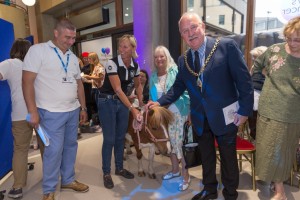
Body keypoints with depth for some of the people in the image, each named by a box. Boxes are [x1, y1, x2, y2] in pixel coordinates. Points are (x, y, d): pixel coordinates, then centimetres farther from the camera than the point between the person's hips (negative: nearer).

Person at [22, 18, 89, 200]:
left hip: (73, 110, 6)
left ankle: (68, 180, 33)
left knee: (71, 146, 14)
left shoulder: (73, 57, 12)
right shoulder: (38, 50, -7)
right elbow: (27, 81, -11)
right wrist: (33, 111, -15)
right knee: (54, 150, -1)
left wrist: (83, 107, 13)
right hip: (52, 112, -6)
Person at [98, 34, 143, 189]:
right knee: (109, 139, -2)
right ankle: (106, 173, 15)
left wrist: (141, 103, 9)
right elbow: (117, 89, -27)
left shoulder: (135, 65, -2)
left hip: (123, 101, 5)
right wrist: (132, 109, -34)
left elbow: (138, 85, 15)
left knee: (121, 137, 12)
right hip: (107, 102, -5)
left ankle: (119, 168, 29)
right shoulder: (112, 63, -20)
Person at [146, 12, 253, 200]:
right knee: (206, 156, 20)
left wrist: (244, 110, -13)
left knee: (228, 156, 15)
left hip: (224, 115, -4)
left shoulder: (227, 46, -12)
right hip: (200, 118, 4)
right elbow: (178, 87, 7)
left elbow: (244, 79, -12)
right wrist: (160, 102, -5)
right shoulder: (183, 60, 2)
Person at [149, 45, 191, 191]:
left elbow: (186, 91, -11)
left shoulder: (176, 71, -10)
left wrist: (190, 110, -15)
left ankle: (185, 175, 18)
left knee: (180, 143, -1)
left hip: (178, 113, -5)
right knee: (169, 143, 17)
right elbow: (152, 96, 11)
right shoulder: (153, 76, 5)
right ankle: (175, 170, 37)